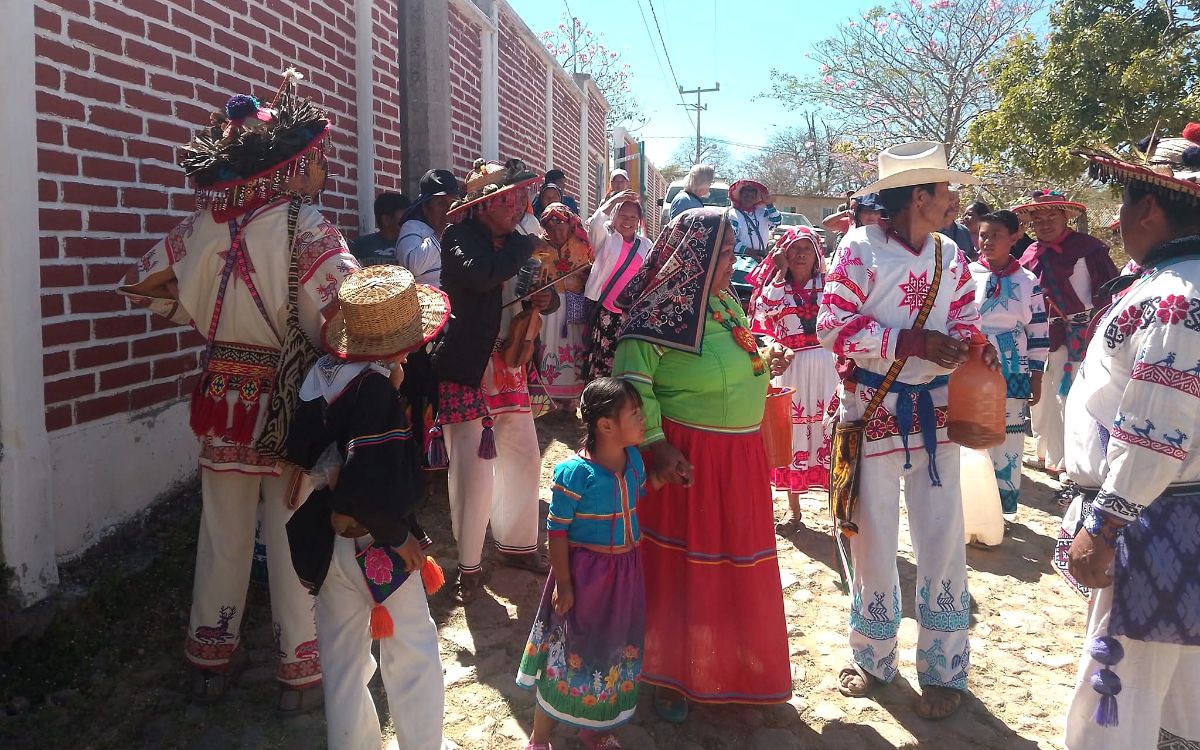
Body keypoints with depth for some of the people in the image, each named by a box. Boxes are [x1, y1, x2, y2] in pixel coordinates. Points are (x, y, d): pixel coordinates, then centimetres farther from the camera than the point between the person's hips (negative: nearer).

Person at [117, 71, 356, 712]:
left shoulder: (207, 221, -1)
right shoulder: (305, 226, -16)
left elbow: (146, 286, 8)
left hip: (226, 395, 5)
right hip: (288, 401, -4)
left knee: (222, 532, 17)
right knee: (292, 538, 7)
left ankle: (212, 656, 32)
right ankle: (299, 671, 20)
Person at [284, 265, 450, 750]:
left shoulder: (322, 372, -4)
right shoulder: (377, 389, -24)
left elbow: (301, 450, 5)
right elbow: (373, 486, -31)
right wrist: (398, 535, -15)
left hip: (323, 541, 7)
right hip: (373, 545, -7)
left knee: (342, 660, 20)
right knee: (414, 652, 13)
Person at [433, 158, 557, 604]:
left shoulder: (515, 244, 11)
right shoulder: (460, 236, -8)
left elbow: (540, 292, 21)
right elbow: (480, 274, -29)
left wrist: (545, 298, -3)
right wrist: (530, 248, -18)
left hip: (509, 366, 7)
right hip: (464, 369, -7)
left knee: (522, 457, 12)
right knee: (472, 465, -6)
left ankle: (517, 545, 31)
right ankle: (468, 565, 10)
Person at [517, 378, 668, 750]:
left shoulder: (634, 458, -2)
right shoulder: (575, 472, -23)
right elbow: (557, 530, -16)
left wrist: (664, 470, 4)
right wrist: (563, 583, -15)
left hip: (625, 572, 7)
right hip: (585, 572, -6)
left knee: (611, 651, 19)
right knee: (569, 652, 6)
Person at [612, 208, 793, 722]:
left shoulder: (727, 303, 9)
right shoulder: (663, 310, -16)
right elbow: (631, 380, -18)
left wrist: (765, 359, 6)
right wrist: (655, 444, -23)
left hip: (739, 456, 8)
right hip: (688, 458, -8)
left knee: (736, 565, 19)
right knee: (682, 568, 6)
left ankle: (732, 664, 40)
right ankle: (673, 674, 25)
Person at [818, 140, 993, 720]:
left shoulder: (950, 255, 5)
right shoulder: (860, 248, -9)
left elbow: (965, 322, 10)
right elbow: (832, 326, -14)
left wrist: (970, 345, -13)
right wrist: (908, 341, -21)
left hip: (935, 411, 3)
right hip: (872, 410, -3)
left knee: (942, 541, 5)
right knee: (873, 541, 8)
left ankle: (944, 670, 22)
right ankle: (874, 658, 29)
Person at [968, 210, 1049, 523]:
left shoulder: (1028, 283, 2)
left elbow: (1038, 335, 6)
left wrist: (1036, 380, 4)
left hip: (1011, 375, 1)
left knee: (1007, 442, 7)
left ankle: (1003, 507, 20)